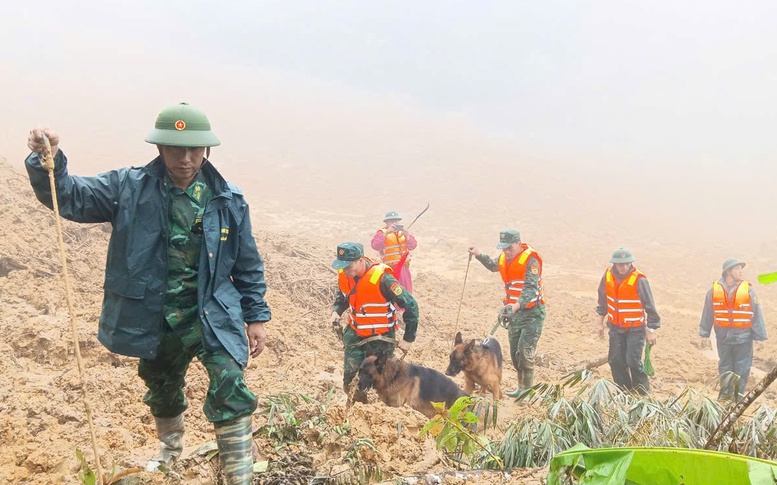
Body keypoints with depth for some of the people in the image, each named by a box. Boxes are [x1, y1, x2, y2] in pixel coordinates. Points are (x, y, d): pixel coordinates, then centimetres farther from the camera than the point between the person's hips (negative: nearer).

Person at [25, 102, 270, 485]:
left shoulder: (229, 201, -7)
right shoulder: (128, 188, -8)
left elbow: (247, 266, 2)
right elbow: (68, 197, -12)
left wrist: (256, 316, 3)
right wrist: (48, 162, -32)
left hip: (212, 316, -2)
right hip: (155, 319, 2)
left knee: (230, 390, -19)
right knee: (162, 390, 24)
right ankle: (171, 446, 55)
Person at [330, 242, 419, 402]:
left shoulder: (381, 279, -29)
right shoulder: (344, 275, -10)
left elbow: (410, 305, -23)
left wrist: (408, 339, -17)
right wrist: (336, 310, -7)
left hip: (380, 337, -5)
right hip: (354, 333, 5)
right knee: (350, 375, 7)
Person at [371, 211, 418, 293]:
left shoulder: (402, 231, 14)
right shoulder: (382, 232, -1)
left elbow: (413, 246, 3)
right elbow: (375, 246, -19)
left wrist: (406, 235, -15)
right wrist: (386, 233, -25)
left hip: (404, 268, 6)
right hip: (391, 268, -6)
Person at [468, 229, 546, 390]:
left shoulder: (530, 260, -18)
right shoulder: (504, 258, 6)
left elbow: (531, 288, -30)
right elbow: (493, 266, 33)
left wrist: (516, 305, -43)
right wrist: (479, 255, 23)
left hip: (532, 312, -8)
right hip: (514, 312, 8)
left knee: (525, 351, -15)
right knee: (515, 353, 10)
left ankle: (527, 390, -7)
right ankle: (522, 387, 23)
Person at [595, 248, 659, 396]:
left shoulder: (639, 280, -18)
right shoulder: (608, 276, -3)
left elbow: (650, 307, -12)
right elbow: (603, 301, 11)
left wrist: (651, 331, -9)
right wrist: (601, 324, 15)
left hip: (636, 329, -5)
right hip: (616, 327, 5)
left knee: (633, 361, -11)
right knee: (615, 360, 5)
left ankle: (643, 394, 7)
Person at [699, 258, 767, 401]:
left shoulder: (748, 290, -6)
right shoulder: (714, 290, -3)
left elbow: (756, 314, -3)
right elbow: (707, 314, 5)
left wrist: (759, 336, -3)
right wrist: (704, 334, 6)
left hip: (743, 337, -1)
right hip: (723, 337, 1)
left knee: (742, 368, 4)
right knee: (724, 367, 14)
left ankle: (738, 394, 14)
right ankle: (725, 393, 27)